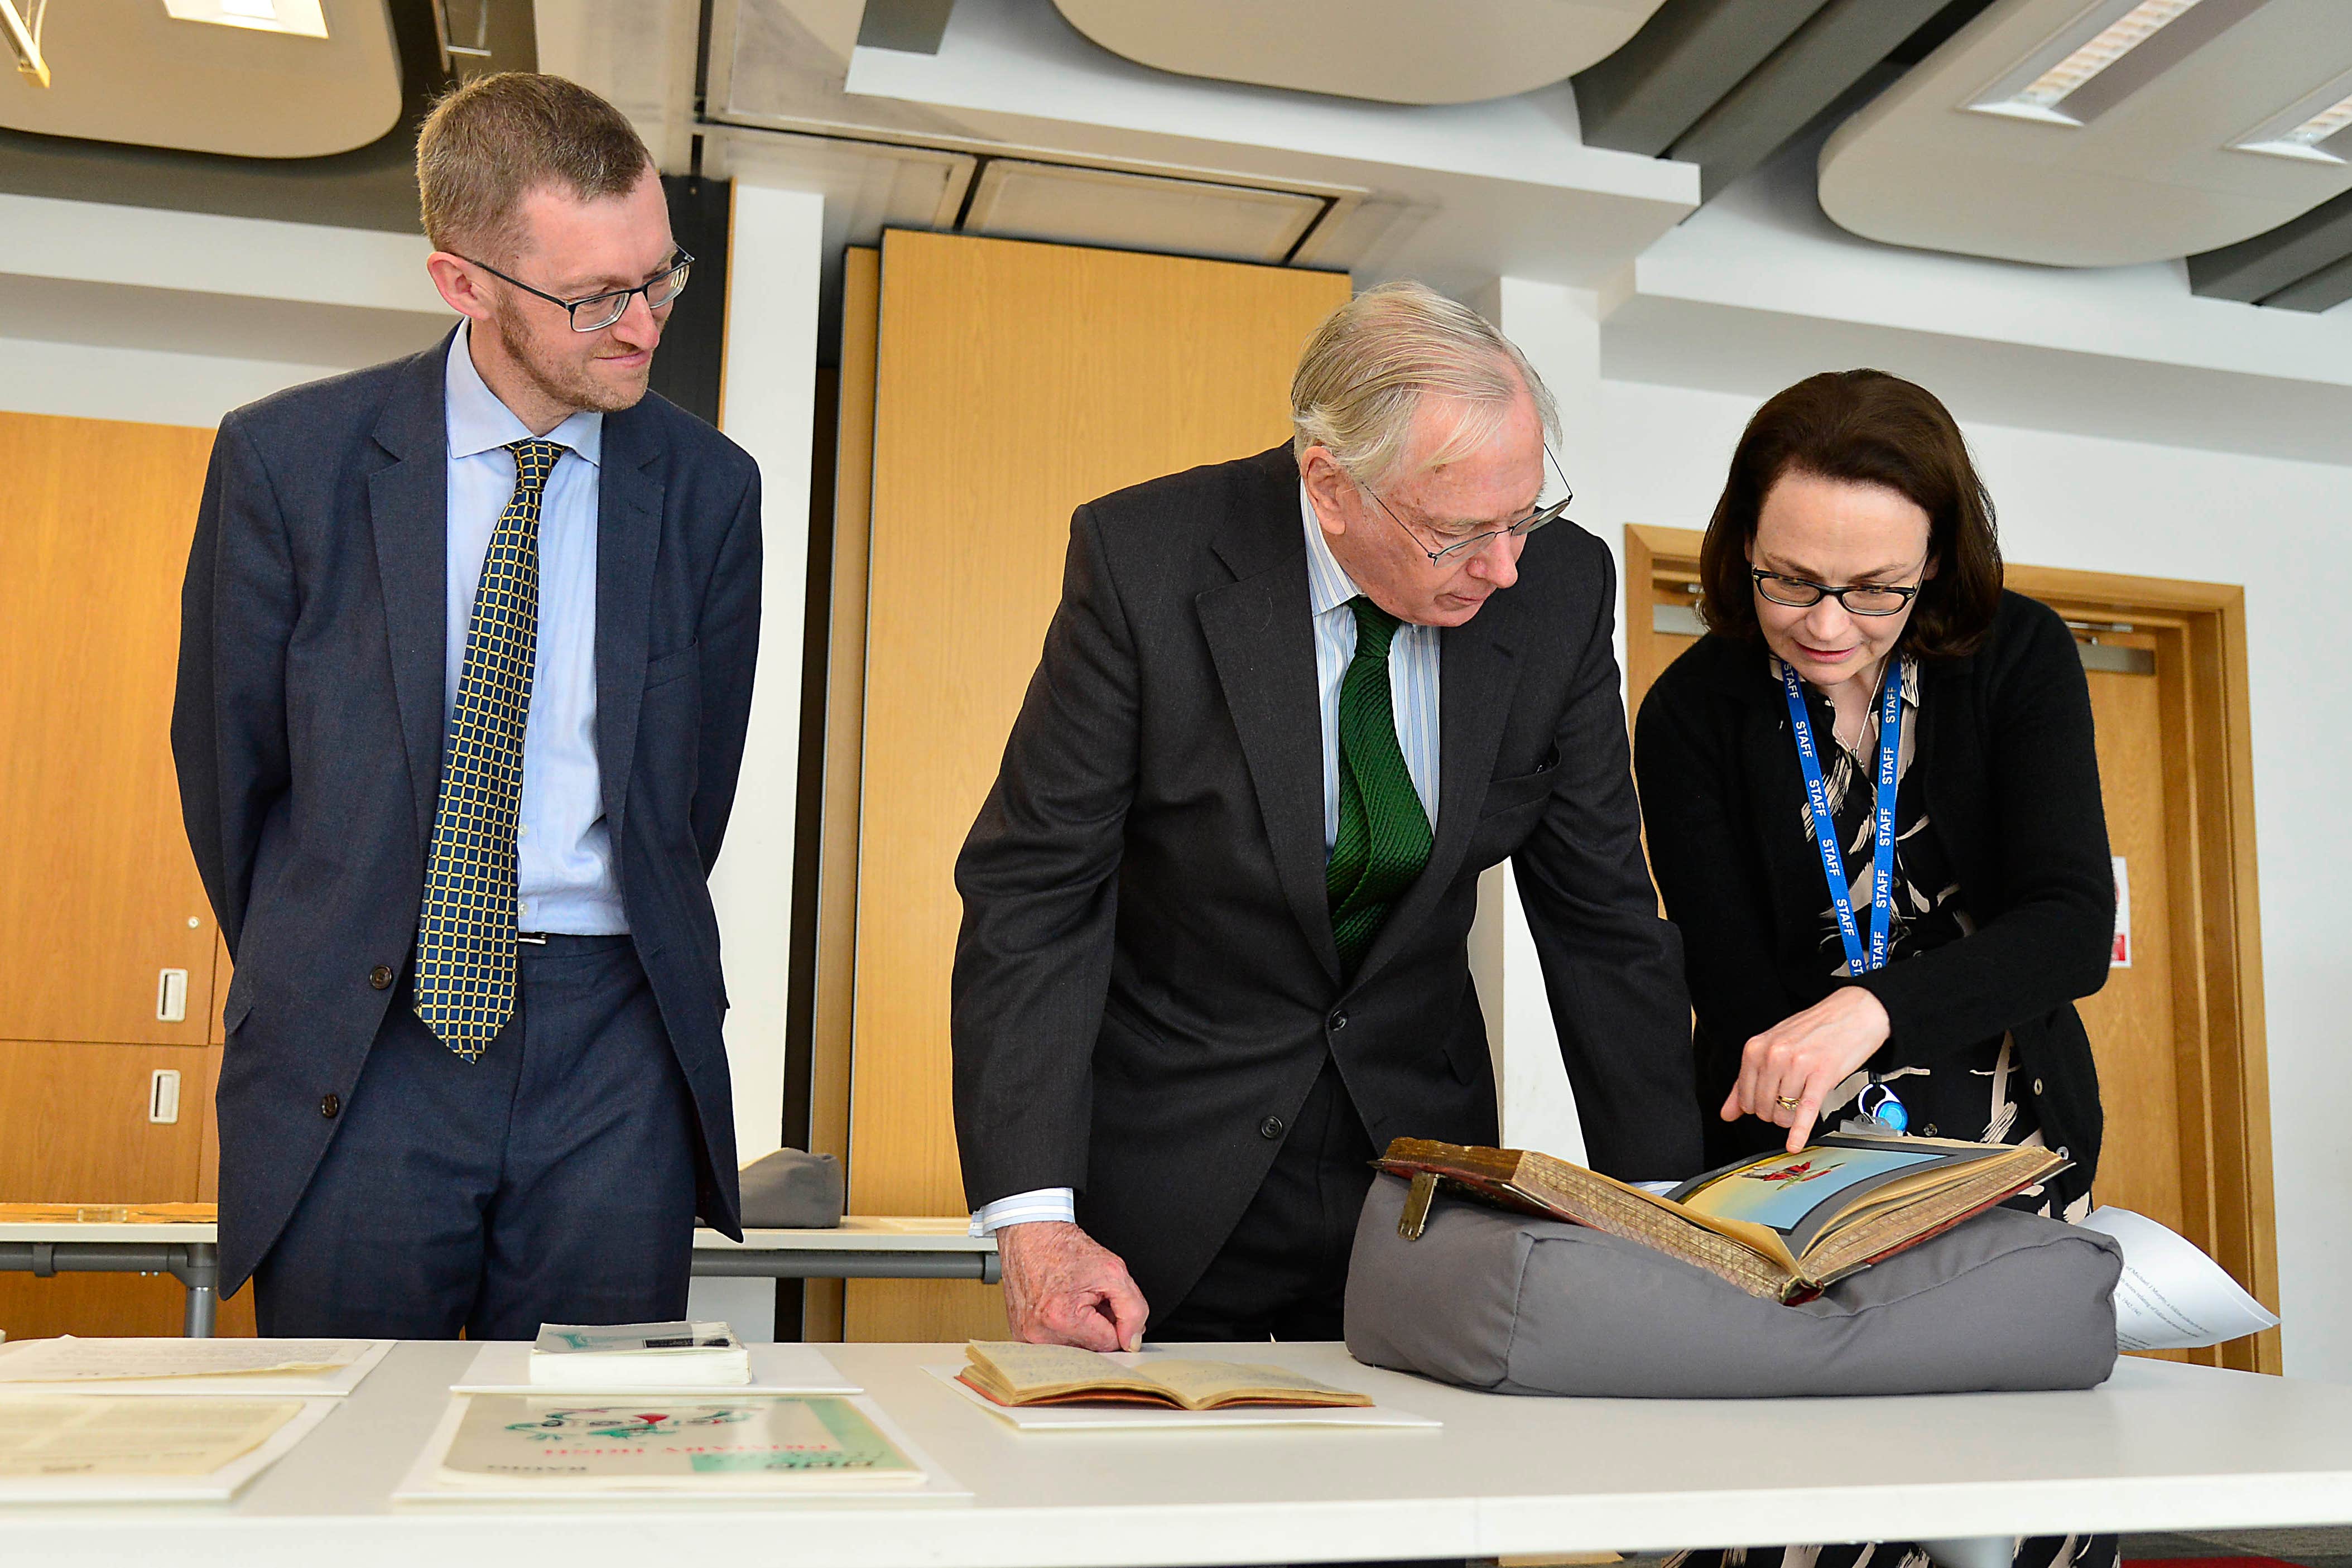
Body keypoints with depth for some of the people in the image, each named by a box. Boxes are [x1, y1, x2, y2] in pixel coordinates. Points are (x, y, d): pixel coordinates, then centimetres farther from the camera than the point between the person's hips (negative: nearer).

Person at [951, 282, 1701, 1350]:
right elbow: (1032, 889, -16)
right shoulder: (1144, 560, -20)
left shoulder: (1561, 586, -11)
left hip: (1415, 1140, 3)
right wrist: (1033, 1219, -24)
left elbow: (1600, 913, -2)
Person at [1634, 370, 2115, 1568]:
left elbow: (2075, 925, -15)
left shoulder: (2020, 657, -4)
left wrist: (1875, 1008, -33)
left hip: (2022, 1156, 1)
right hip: (1788, 1163, -1)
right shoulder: (1692, 715, -6)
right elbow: (1735, 989, -9)